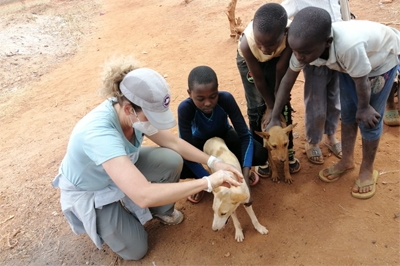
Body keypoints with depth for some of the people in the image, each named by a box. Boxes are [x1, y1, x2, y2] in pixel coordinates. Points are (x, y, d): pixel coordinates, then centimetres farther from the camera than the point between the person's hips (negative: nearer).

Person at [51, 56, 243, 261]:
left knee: (172, 160, -19)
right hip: (88, 191, -5)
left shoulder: (138, 111, -22)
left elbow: (174, 142, -9)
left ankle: (160, 210, 10)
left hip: (121, 165, 5)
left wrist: (212, 162, -20)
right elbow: (144, 196, -51)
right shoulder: (99, 133, -44)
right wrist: (208, 182, -46)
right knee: (136, 251, 1)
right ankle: (92, 219, 24)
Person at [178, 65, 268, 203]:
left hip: (224, 136, 1)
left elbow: (245, 135, -28)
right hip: (199, 141, -1)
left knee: (260, 154, -26)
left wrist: (245, 173, -39)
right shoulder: (185, 108, -35)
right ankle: (200, 180, 1)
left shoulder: (226, 99, -32)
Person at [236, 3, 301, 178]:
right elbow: (259, 79, -27)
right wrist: (270, 105, -16)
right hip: (250, 60, -1)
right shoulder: (246, 44, -40)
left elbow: (281, 70, -26)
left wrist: (278, 100, -16)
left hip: (277, 59, 1)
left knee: (283, 104, -3)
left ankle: (288, 151, 16)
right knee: (257, 108, -5)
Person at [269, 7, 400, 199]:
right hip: (349, 63, 5)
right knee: (347, 114, 12)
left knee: (368, 120, 0)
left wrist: (364, 108, -11)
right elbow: (288, 79, -15)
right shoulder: (306, 46, -28)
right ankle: (347, 160, 33)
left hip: (383, 58, -5)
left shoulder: (349, 46, -48)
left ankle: (367, 170, 22)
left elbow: (361, 81, -30)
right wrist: (274, 117, -10)